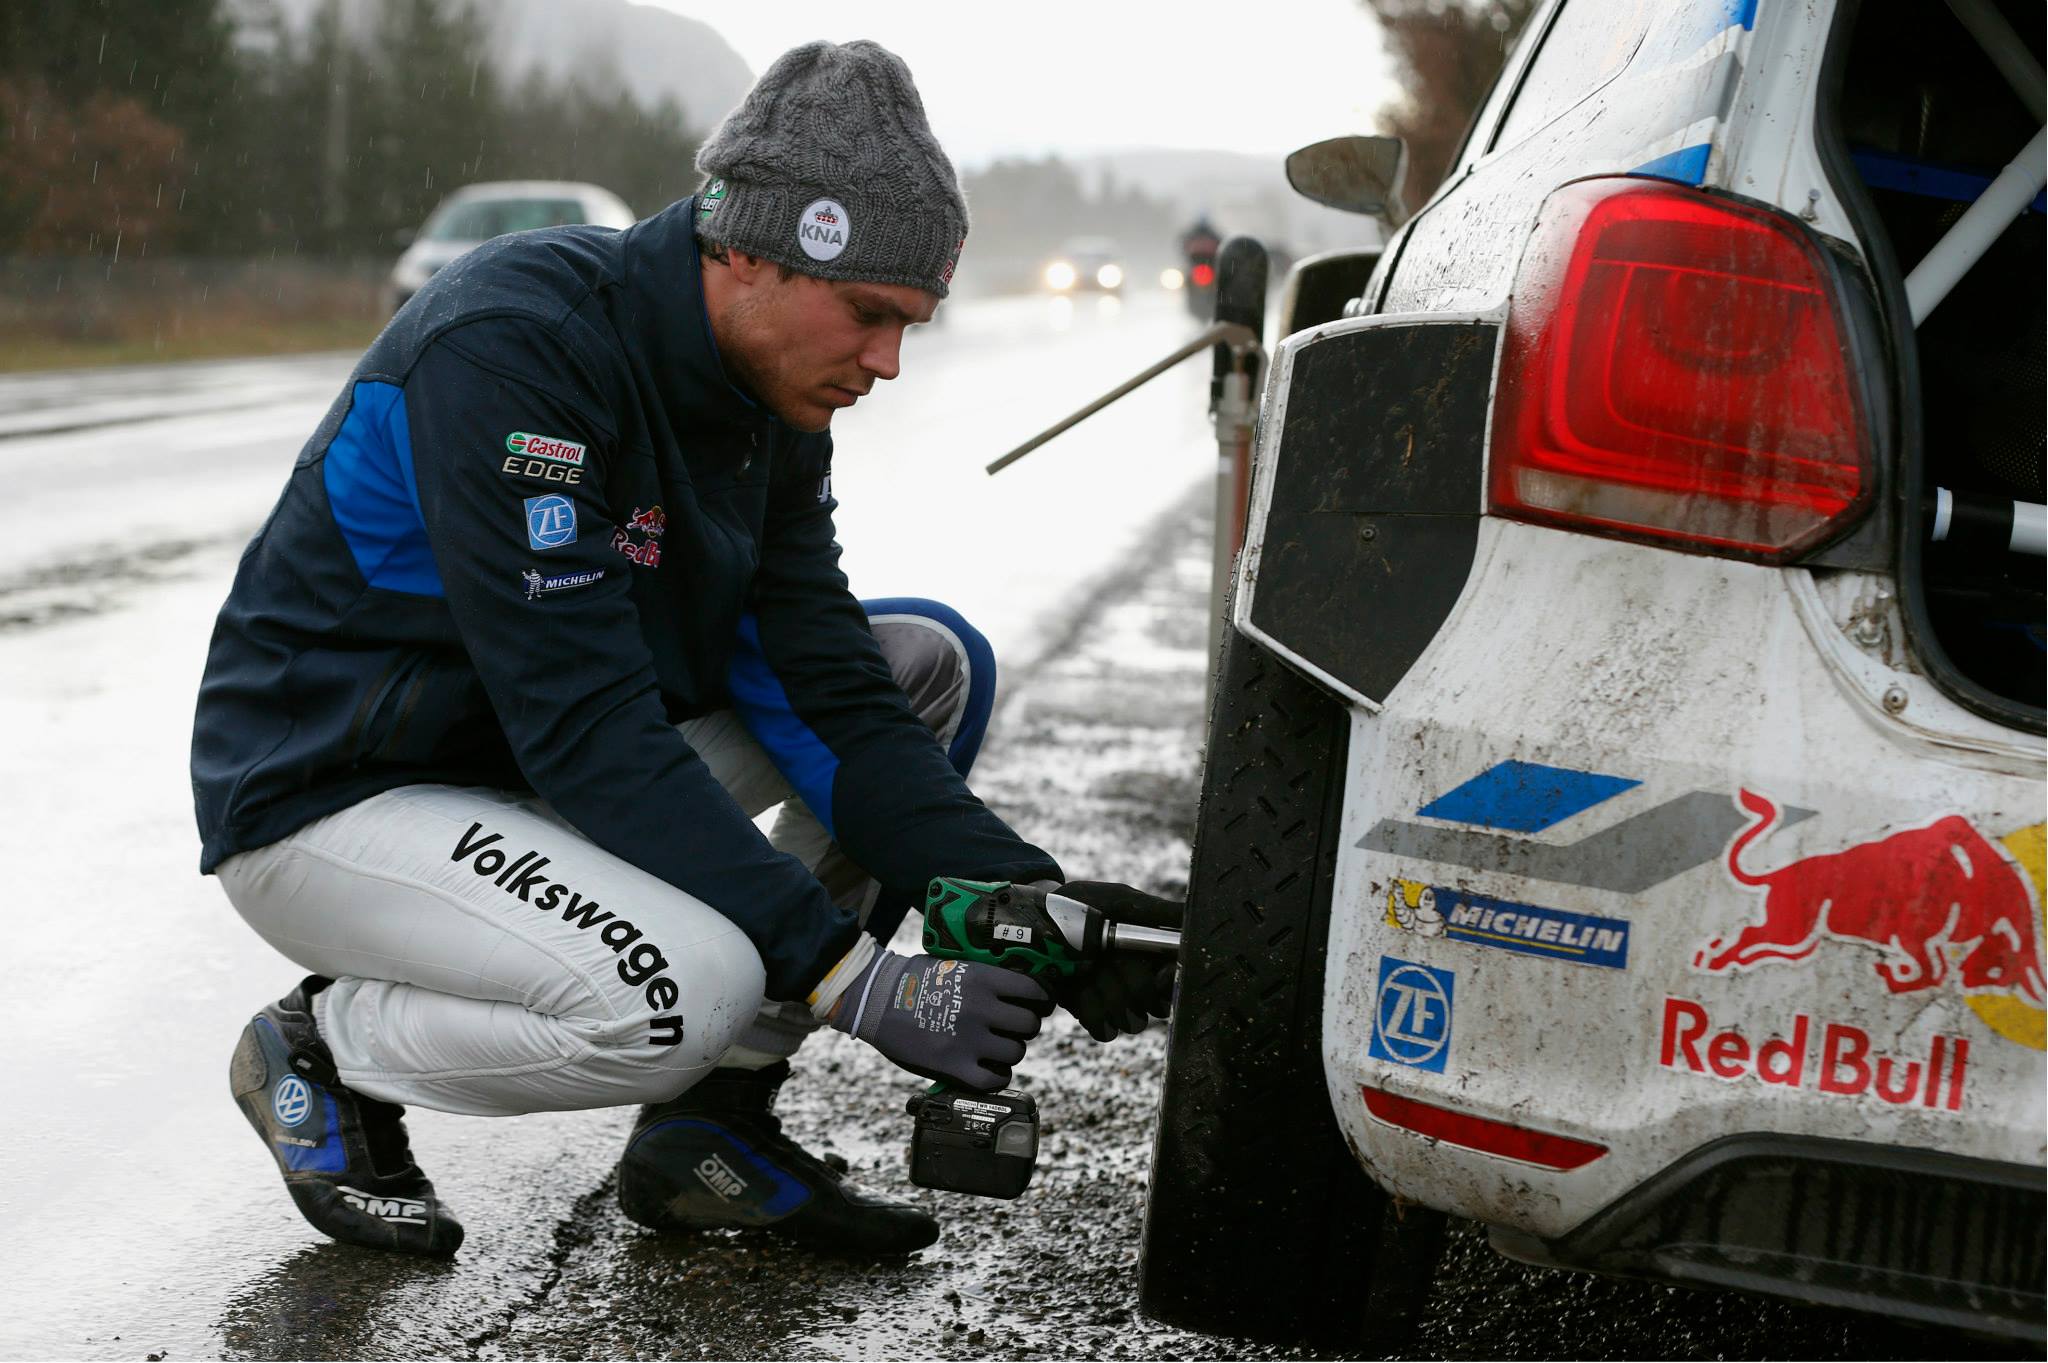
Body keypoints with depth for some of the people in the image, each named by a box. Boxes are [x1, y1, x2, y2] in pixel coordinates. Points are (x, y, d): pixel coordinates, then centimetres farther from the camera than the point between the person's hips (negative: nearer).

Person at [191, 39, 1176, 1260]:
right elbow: (584, 727, -32)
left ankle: (713, 1120, 2)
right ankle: (324, 1048, -4)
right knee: (687, 989, -34)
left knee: (936, 665, 1)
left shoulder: (774, 404, -1)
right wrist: (853, 977, -34)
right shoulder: (513, 344, -28)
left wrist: (1031, 898, -17)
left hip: (545, 771, 9)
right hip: (336, 798, -9)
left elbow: (835, 701, -1)